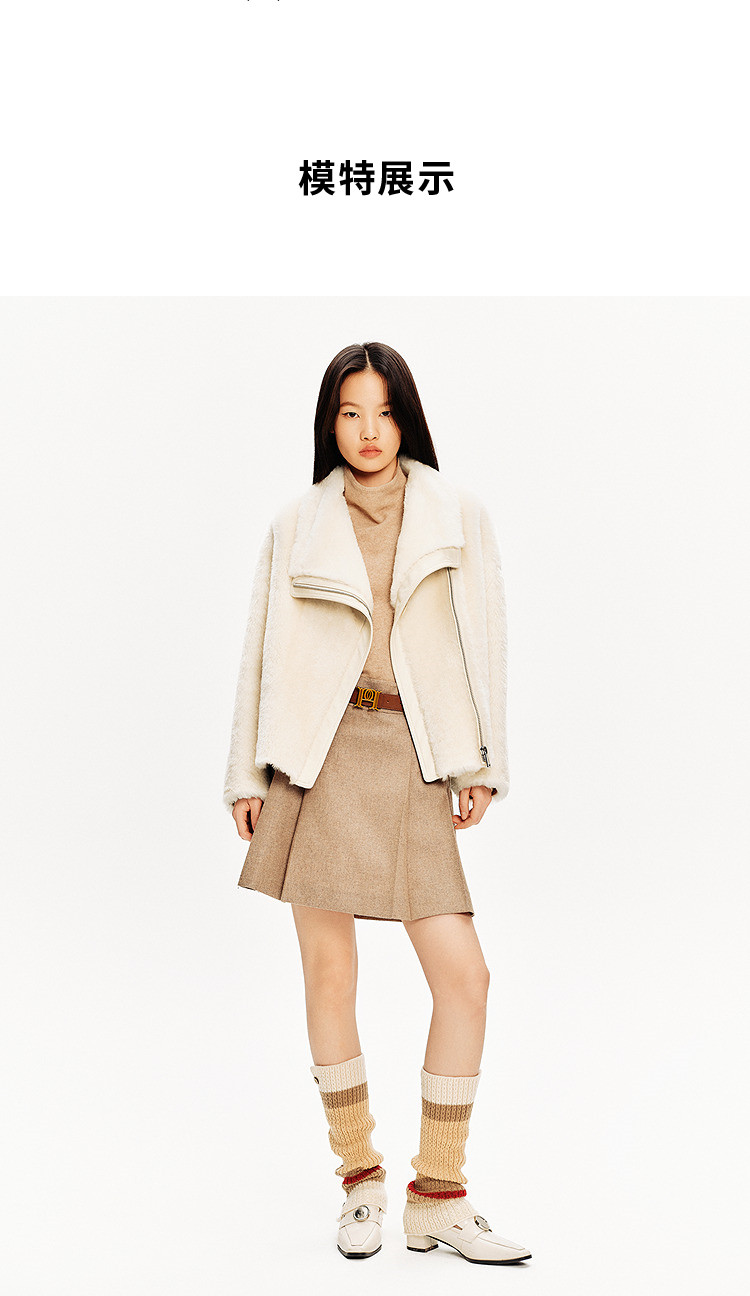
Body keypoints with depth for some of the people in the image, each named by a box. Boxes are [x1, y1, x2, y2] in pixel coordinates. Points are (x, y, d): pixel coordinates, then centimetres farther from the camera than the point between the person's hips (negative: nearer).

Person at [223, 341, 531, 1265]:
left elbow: (484, 643, 8)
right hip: (319, 756, 0)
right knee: (328, 971, 3)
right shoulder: (296, 527, 9)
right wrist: (246, 774, 6)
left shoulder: (459, 518, 10)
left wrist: (480, 765, 1)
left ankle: (438, 1198, 10)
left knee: (464, 974, -6)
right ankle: (360, 1183, 20)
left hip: (414, 763, 1)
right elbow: (263, 651, 10)